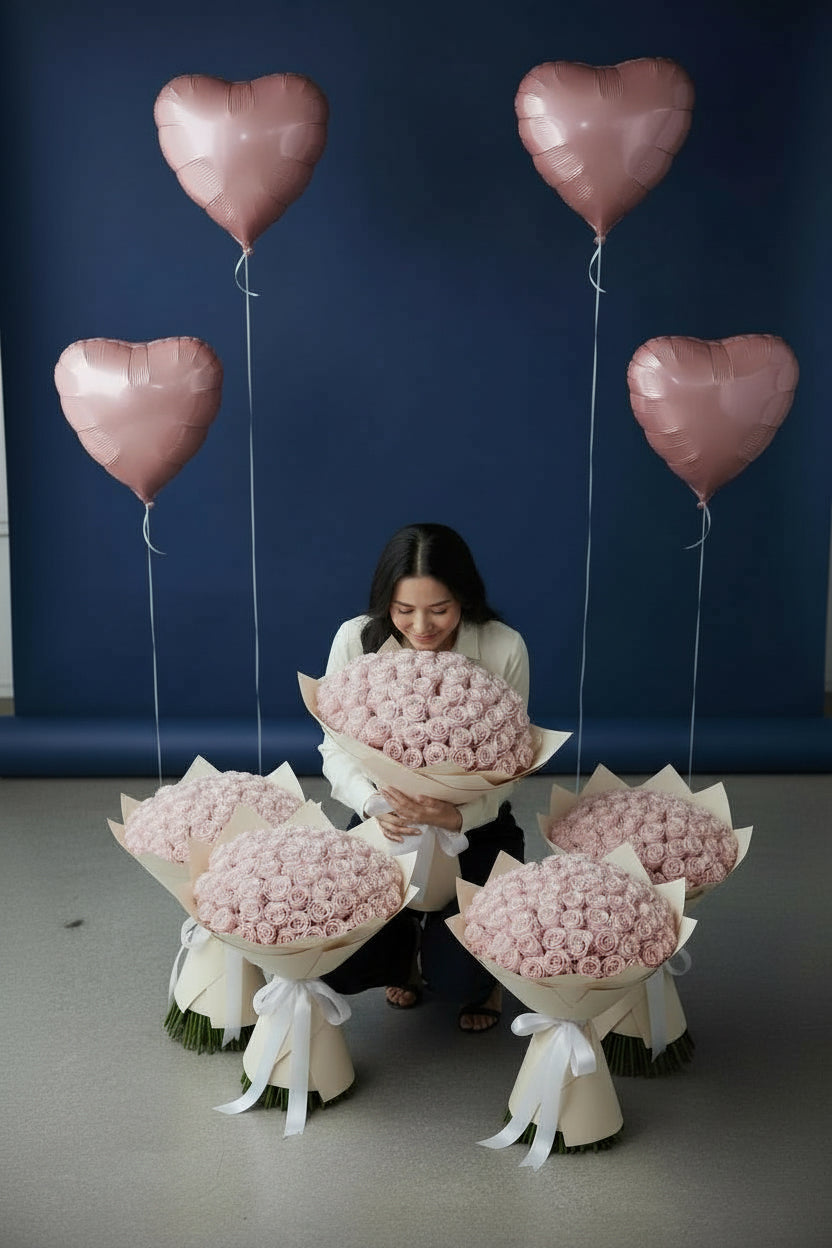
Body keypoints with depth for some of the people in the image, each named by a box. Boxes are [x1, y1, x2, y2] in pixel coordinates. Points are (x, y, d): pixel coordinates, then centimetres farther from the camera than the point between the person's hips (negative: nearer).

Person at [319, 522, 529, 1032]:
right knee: (338, 965, -15)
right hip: (385, 823, 2)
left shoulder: (504, 648, -17)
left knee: (457, 978, -19)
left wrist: (457, 816, -34)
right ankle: (405, 947, 24)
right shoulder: (357, 638, -12)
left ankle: (483, 978, 24)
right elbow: (337, 747, -8)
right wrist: (371, 801, -31)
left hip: (475, 824, -1)